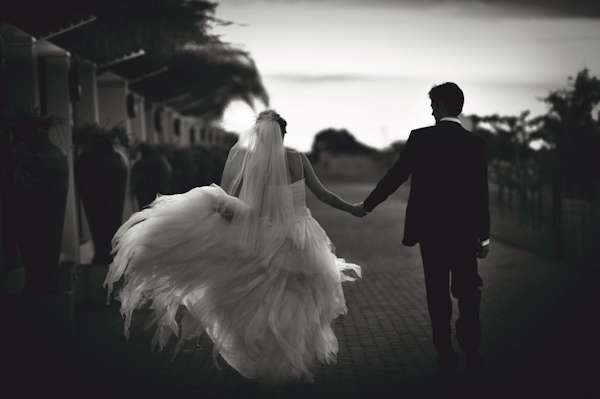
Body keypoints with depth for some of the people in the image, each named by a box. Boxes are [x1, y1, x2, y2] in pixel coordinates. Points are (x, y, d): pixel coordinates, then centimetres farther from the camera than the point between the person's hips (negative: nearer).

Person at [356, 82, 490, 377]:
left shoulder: (420, 138, -4)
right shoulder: (475, 143, -3)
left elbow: (395, 176, 1)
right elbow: (480, 192, -6)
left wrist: (367, 205, 14)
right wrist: (484, 236, -1)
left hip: (429, 229, 0)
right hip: (463, 231, 0)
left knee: (437, 292, 7)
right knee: (467, 286, 12)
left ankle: (446, 357, 8)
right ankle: (469, 334, -15)